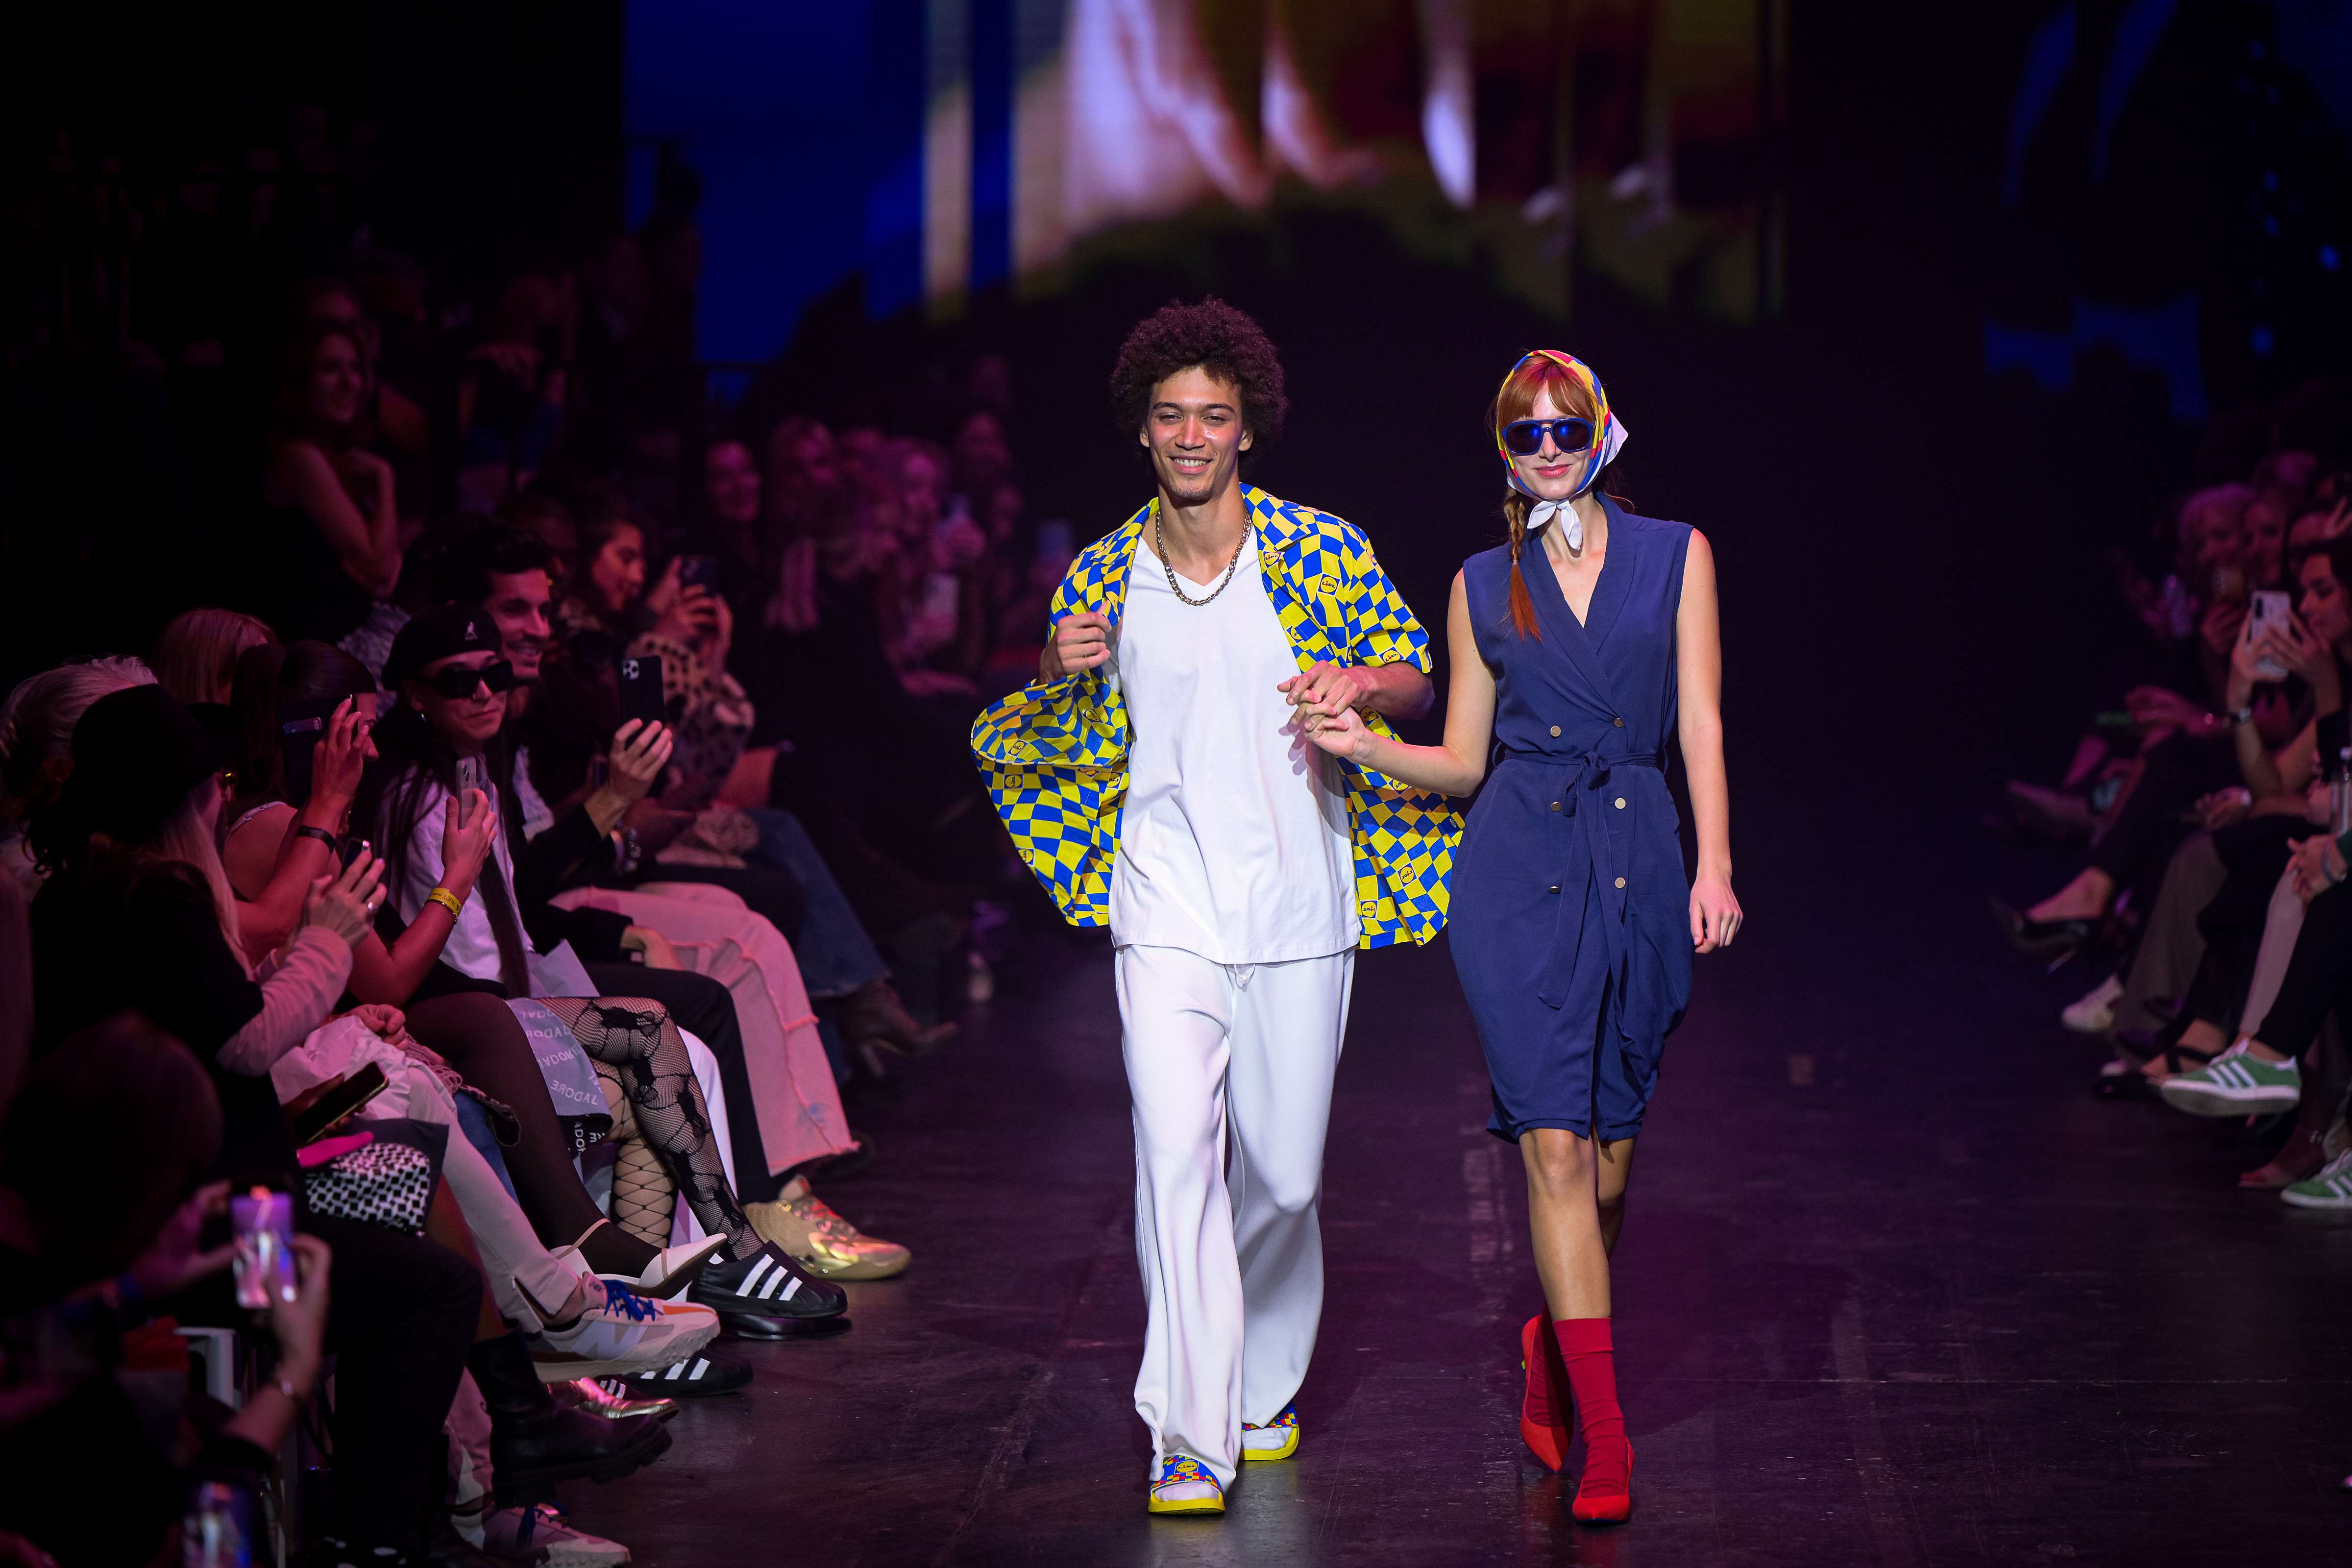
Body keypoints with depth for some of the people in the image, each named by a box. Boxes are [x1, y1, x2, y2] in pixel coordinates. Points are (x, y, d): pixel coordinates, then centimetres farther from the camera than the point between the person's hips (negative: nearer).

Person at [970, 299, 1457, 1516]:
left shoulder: (1318, 550, -1)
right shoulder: (1102, 578, 4)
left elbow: (1418, 679, 8)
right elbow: (1052, 738, 15)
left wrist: (1358, 684, -15)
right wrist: (1060, 677, -7)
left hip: (1300, 909, 0)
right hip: (1168, 908, 0)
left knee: (1284, 1173, 9)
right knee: (1176, 1152, -16)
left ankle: (1262, 1384, 35)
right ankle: (1188, 1438, -15)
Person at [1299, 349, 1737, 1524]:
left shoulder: (1675, 555, 8)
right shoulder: (1483, 586, 10)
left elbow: (1701, 726, 4)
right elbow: (1463, 760, 13)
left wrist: (1713, 867, -6)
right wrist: (1366, 745, -4)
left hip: (1638, 865, 1)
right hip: (1517, 867, -1)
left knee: (1609, 1159, 7)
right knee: (1553, 1143, -10)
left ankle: (1555, 1339, 36)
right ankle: (1603, 1429, -9)